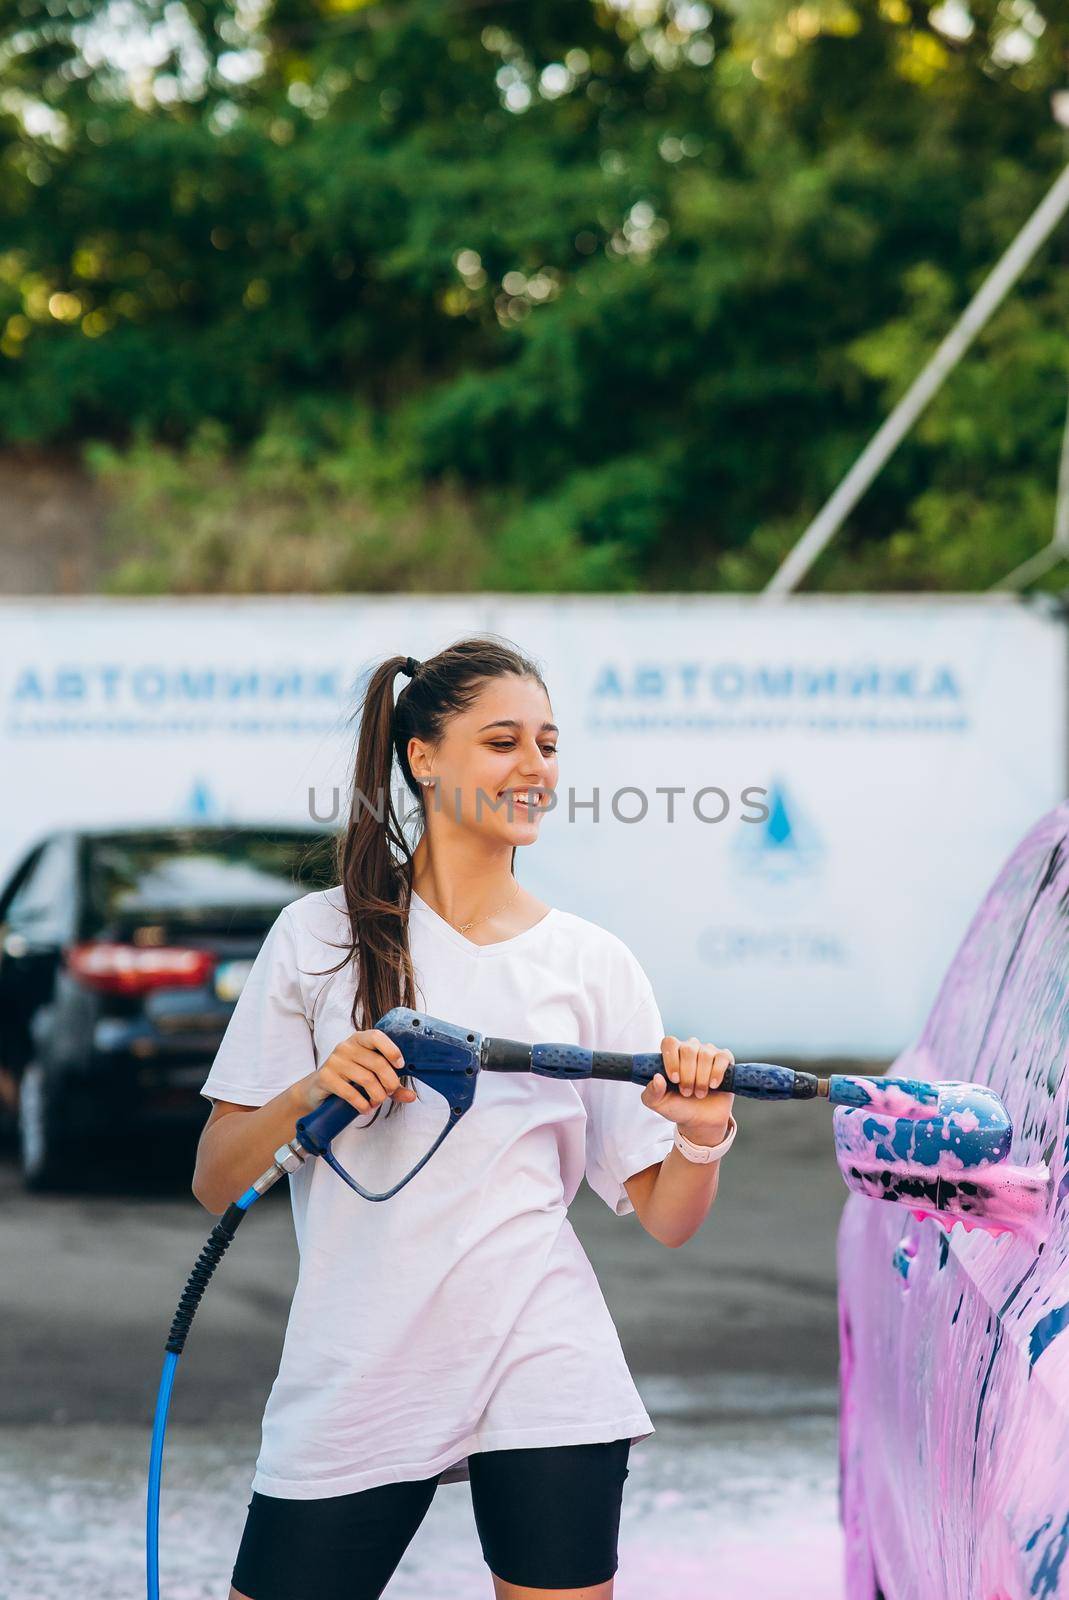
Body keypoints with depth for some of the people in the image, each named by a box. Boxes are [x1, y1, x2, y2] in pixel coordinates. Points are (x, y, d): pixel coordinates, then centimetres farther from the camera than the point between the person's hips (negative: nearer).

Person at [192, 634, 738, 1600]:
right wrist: (309, 1094, -15)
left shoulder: (594, 963, 8)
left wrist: (703, 1132, -13)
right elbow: (216, 1184, 2)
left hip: (543, 1378, 1)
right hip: (351, 1387, -1)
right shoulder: (325, 937, 4)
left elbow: (666, 1218, 6)